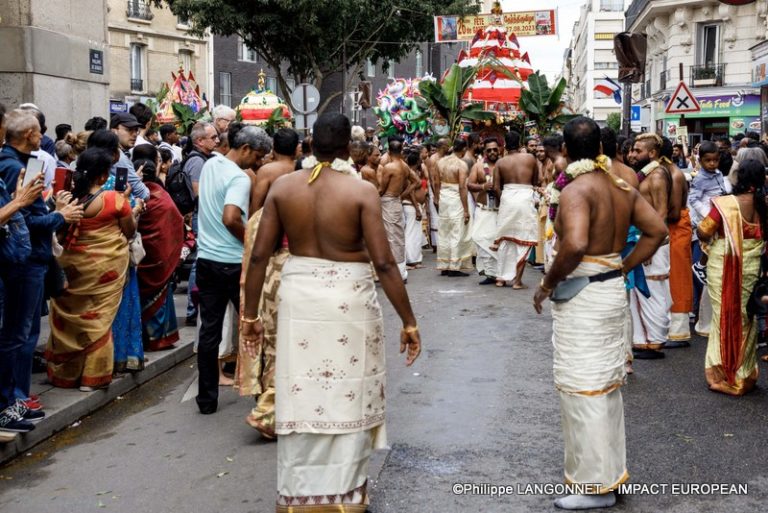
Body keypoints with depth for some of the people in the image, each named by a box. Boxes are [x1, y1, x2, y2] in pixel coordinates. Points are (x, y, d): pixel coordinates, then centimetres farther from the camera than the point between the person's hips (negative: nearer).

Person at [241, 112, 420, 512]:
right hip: (348, 301, -3)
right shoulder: (362, 191, -10)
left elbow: (259, 255, 0)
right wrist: (408, 322, -7)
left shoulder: (283, 186, 0)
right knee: (347, 399, 10)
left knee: (302, 399, 12)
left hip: (298, 296, 3)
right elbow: (383, 263, -14)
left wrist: (250, 314, 9)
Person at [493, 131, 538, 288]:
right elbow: (536, 181, 11)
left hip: (507, 198, 2)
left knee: (505, 239, 15)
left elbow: (496, 187, 0)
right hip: (525, 198, -2)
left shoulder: (500, 162, 4)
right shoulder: (530, 158, 2)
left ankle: (501, 277, 19)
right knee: (523, 240, 5)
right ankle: (517, 280, 3)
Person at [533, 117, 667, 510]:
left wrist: (548, 283, -19)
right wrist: (624, 267, 8)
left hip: (581, 296, -9)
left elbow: (575, 246, -33)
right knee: (607, 383, 19)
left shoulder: (576, 190, -18)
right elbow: (657, 230, 7)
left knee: (583, 389, 0)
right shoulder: (621, 187, 6)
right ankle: (611, 468, 31)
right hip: (612, 290, 9)